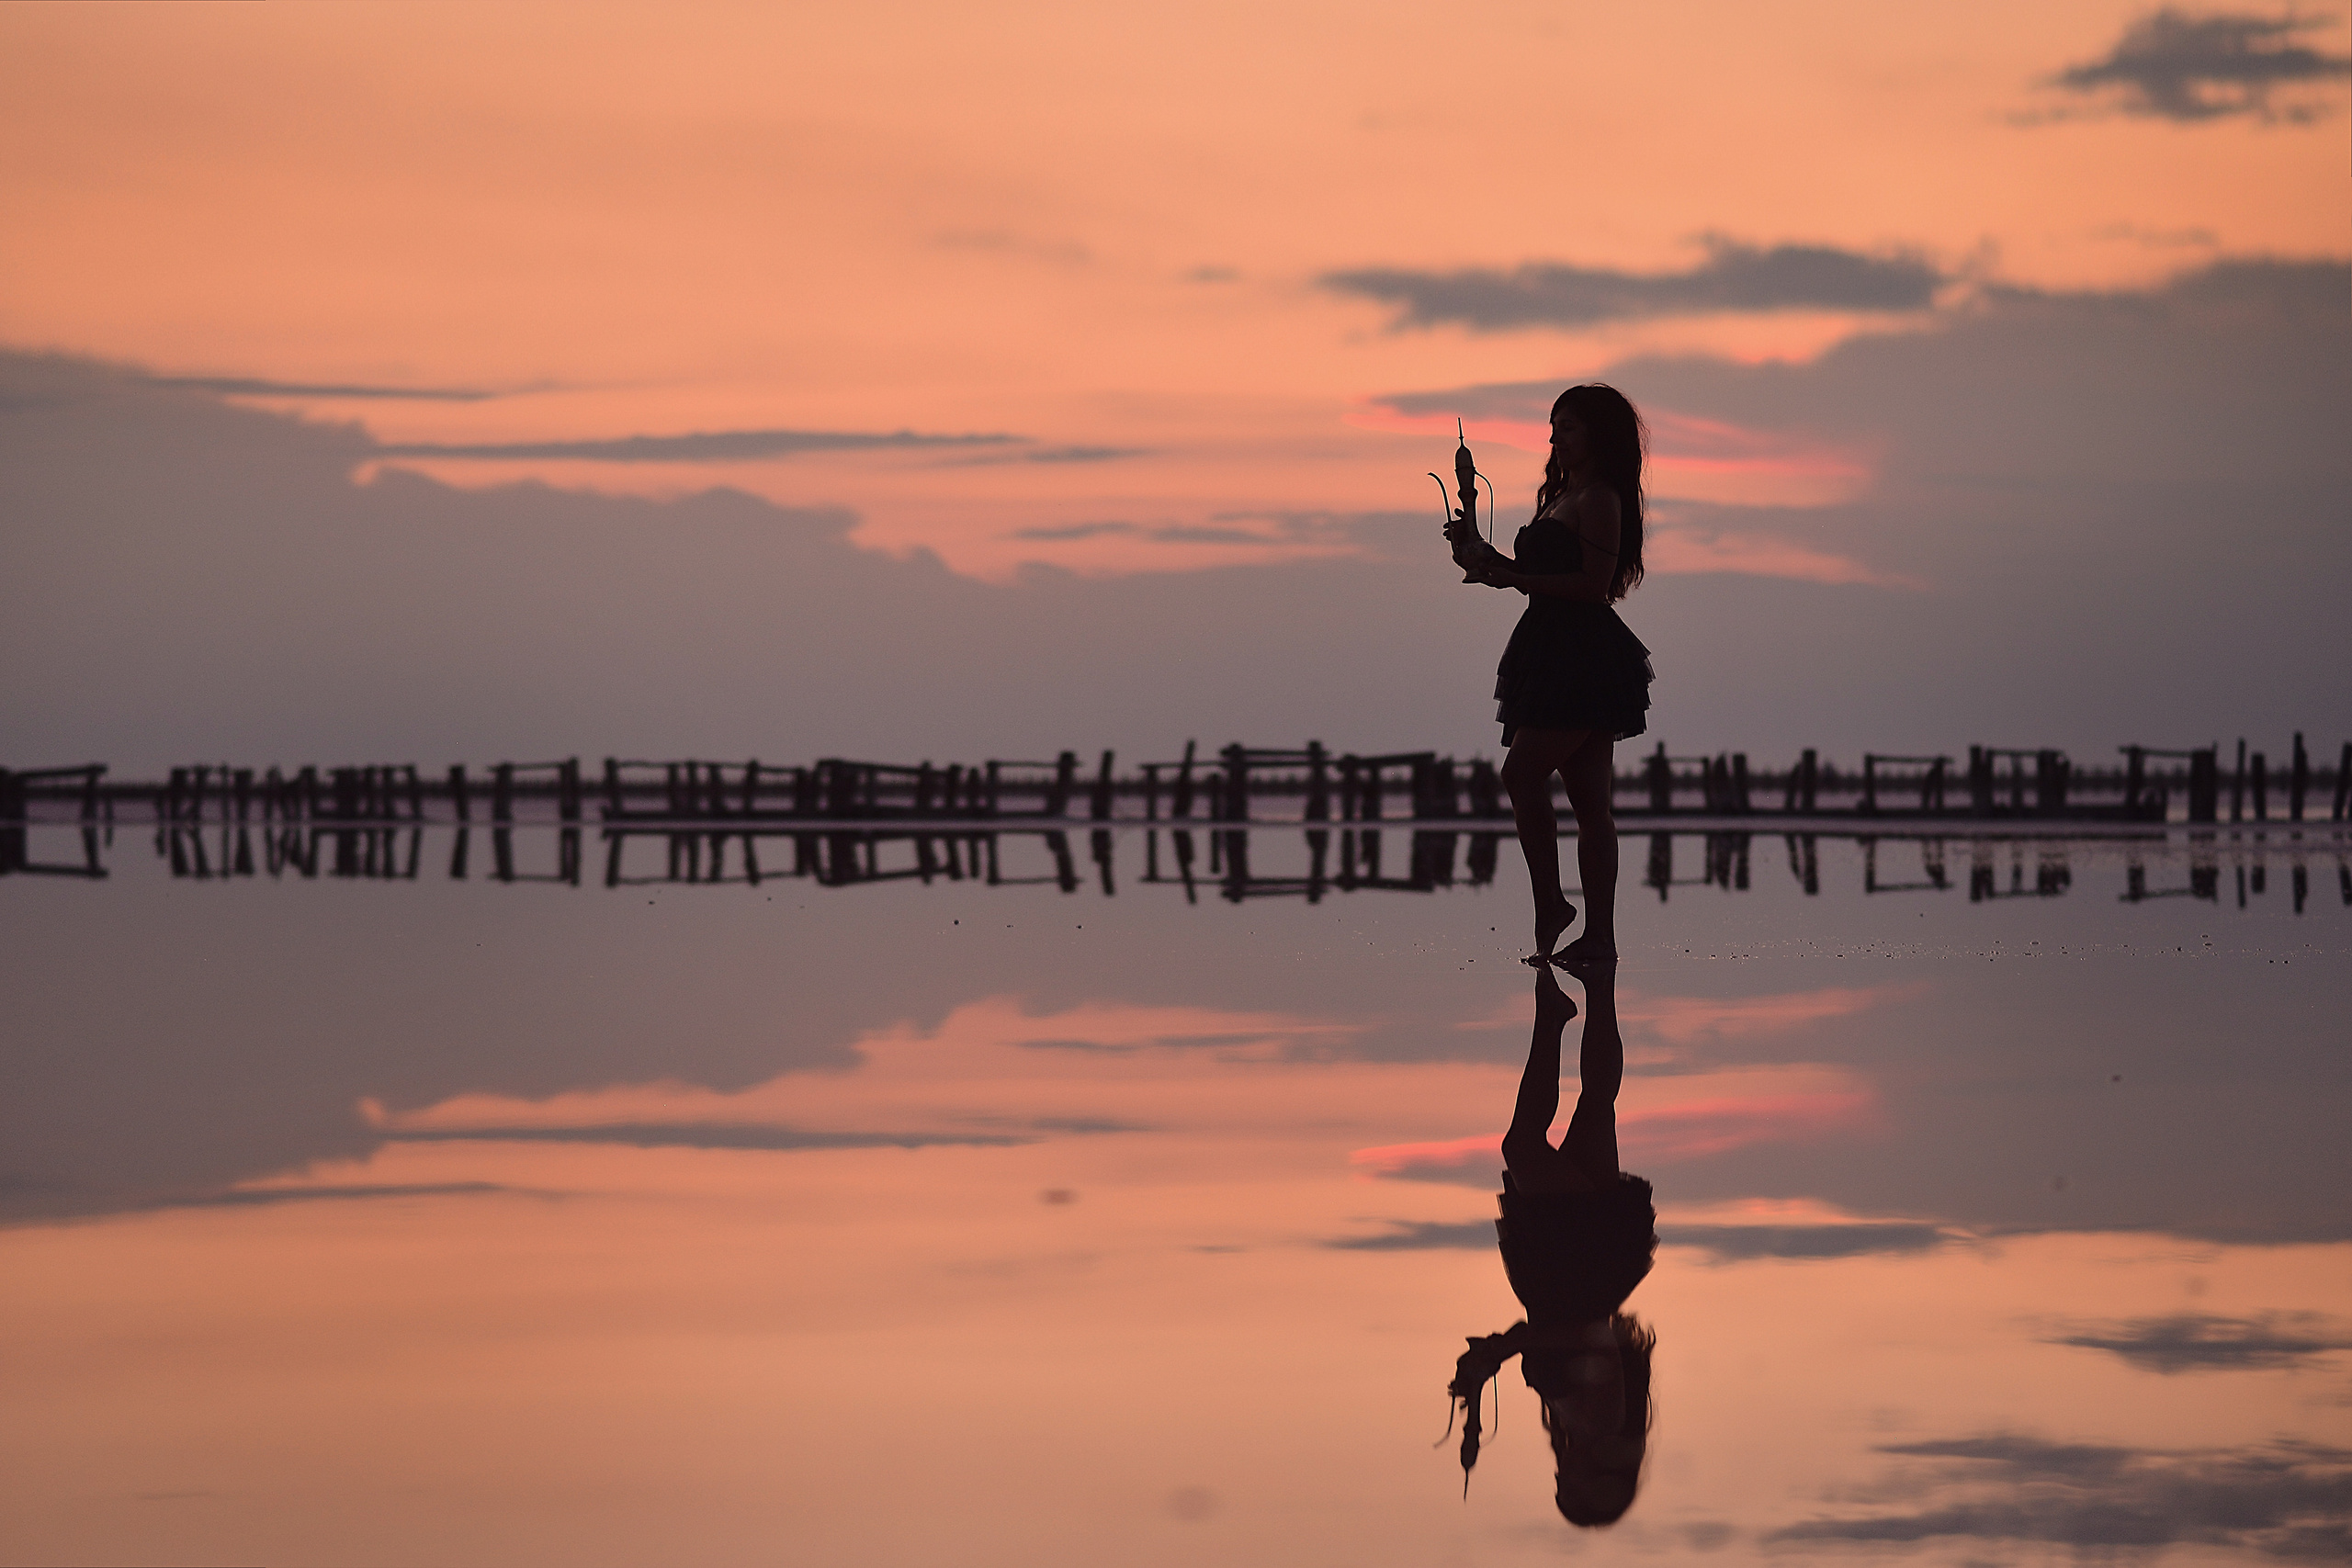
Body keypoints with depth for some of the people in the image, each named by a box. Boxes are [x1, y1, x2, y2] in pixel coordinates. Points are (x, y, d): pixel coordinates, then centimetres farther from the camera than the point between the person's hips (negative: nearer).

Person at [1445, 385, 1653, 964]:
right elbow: (1543, 576, 23)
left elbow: (1593, 584, -18)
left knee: (1522, 772, -16)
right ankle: (1600, 933, 3)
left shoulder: (1599, 498, -9)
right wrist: (1481, 552, 12)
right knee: (1589, 801, 5)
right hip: (1556, 654, 10)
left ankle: (1550, 905, -11)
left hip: (1585, 655, -10)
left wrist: (1510, 576, -15)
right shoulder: (1561, 497, 20)